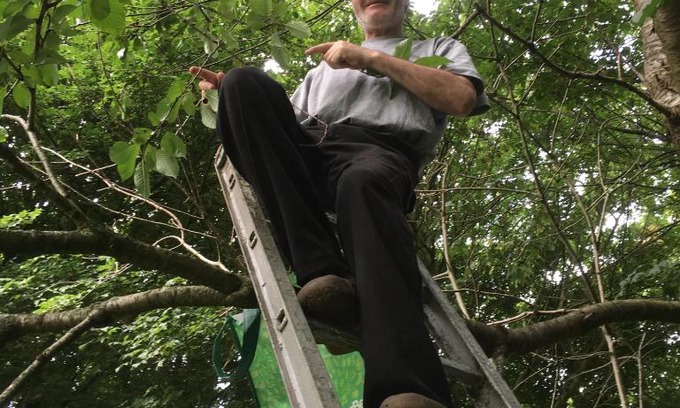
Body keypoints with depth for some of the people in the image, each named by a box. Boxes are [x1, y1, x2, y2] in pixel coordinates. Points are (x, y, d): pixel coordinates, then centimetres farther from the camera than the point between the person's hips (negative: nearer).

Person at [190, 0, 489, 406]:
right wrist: (230, 96, 13)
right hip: (309, 155, 4)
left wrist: (373, 59, 6)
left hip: (379, 152, -4)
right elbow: (285, 122, 30)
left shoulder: (440, 48, 30)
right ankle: (322, 270, -35)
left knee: (363, 183, -40)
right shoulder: (326, 66, 40)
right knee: (245, 80, -21)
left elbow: (462, 99, 6)